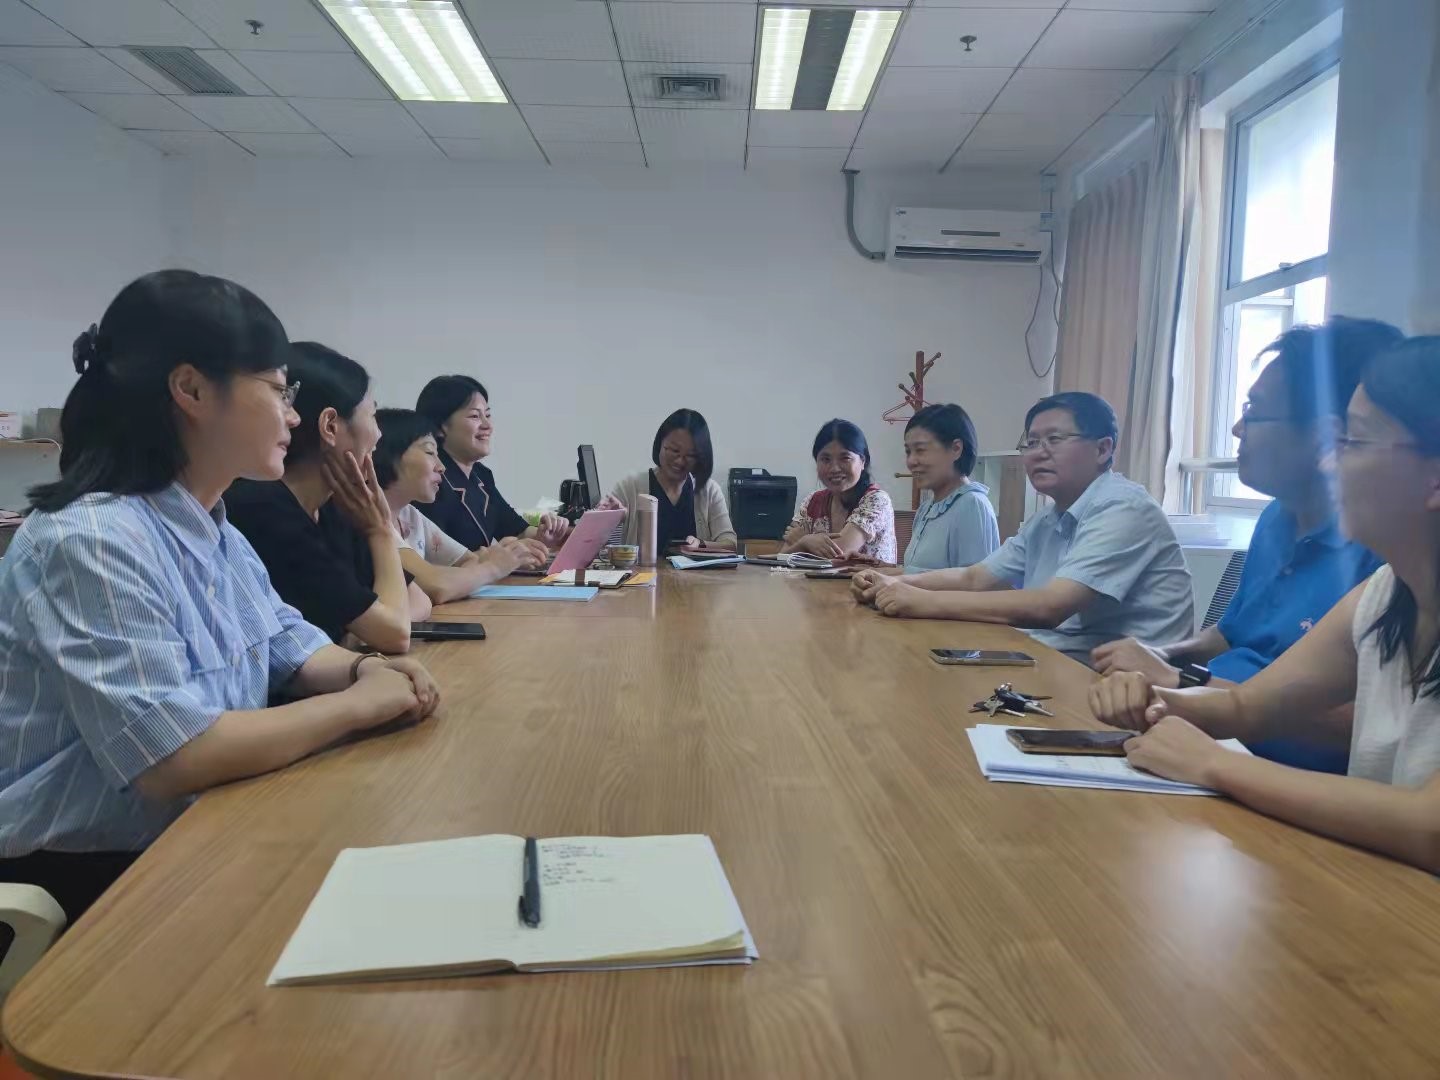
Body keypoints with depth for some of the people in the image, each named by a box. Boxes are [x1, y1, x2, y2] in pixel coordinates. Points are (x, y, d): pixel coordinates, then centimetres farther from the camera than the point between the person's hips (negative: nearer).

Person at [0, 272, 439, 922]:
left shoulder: (218, 533, 5)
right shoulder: (91, 539, -24)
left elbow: (289, 647, 14)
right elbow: (176, 758, -30)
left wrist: (363, 669, -8)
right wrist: (360, 701, -19)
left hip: (194, 839, 8)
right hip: (89, 881, -8)